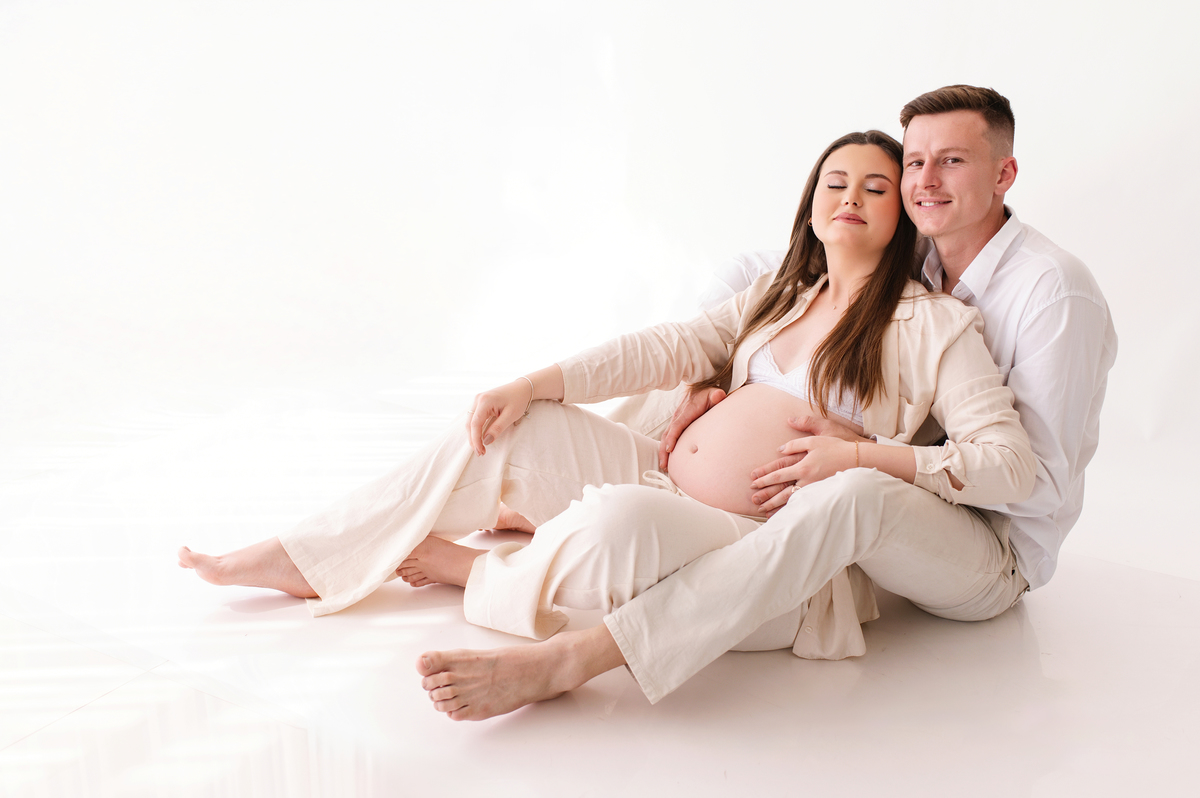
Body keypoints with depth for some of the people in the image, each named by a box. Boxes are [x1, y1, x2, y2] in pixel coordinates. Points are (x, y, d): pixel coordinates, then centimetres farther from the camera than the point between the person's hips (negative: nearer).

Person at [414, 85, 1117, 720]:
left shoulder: (1056, 292, -16)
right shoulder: (912, 270, 4)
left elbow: (1043, 478, -19)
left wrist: (866, 455, -28)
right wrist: (718, 385, -10)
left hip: (997, 552, -7)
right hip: (905, 526, 7)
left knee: (855, 493, -42)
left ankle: (567, 662, -46)